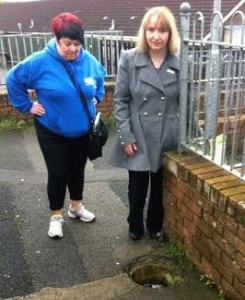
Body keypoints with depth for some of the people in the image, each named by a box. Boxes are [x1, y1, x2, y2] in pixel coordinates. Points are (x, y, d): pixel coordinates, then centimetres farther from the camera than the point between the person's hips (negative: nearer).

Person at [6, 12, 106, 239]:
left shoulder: (89, 61, -7)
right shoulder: (41, 62, -18)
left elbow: (101, 78, 16)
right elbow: (13, 79, -6)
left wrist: (97, 98, 6)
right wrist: (27, 105, -7)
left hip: (83, 130, 4)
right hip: (52, 132, -3)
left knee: (78, 169, 17)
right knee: (58, 173, 3)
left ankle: (76, 207, 40)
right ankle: (56, 216, 25)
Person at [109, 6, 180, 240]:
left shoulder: (179, 63, -3)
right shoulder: (129, 59, -7)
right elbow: (120, 100, -6)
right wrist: (125, 135, -10)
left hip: (167, 138, 2)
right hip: (138, 137, -1)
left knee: (160, 186, 17)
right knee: (137, 186, 12)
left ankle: (155, 225, 42)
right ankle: (135, 225, 39)